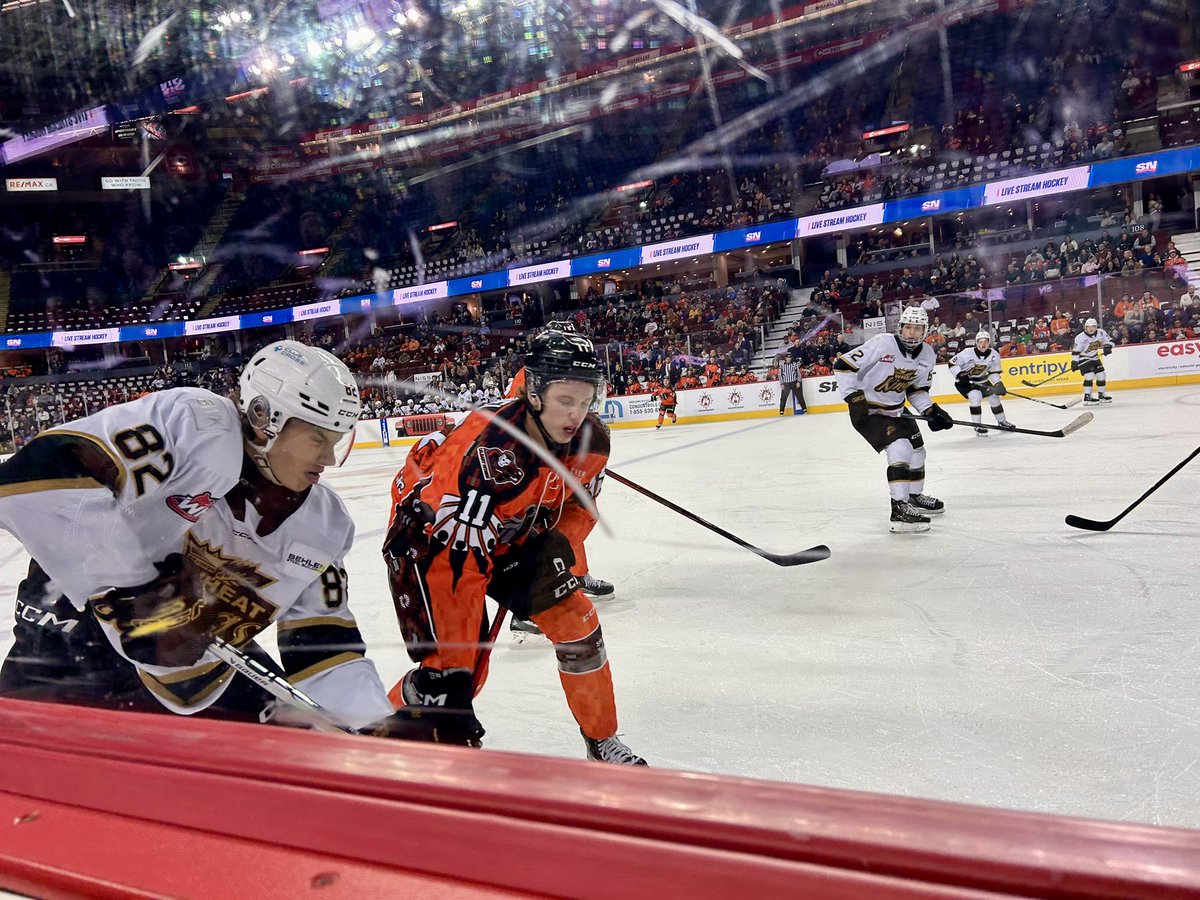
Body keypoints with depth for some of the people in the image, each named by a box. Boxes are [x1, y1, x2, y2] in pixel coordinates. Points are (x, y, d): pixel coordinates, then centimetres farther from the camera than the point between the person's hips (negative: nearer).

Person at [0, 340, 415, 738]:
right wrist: (131, 592, -32)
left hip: (205, 656, 5)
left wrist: (380, 724, -14)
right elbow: (38, 480, -34)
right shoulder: (189, 425, -25)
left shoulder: (323, 525, -4)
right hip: (74, 645, -5)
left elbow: (322, 643, -1)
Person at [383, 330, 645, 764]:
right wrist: (448, 681, -34)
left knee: (577, 624, 0)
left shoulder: (590, 441, -17)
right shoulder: (483, 456, -38)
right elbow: (455, 569, -36)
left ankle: (602, 740, 20)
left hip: (509, 536, 6)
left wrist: (557, 546, -18)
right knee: (463, 665, -13)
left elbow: (579, 506, 4)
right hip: (428, 535, -6)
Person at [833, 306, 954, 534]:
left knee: (917, 449, 18)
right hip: (867, 410, -8)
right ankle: (900, 509, -22)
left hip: (894, 410, 8)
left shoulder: (927, 356, -3)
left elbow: (916, 389, 10)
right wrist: (854, 398, -24)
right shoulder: (881, 344, -24)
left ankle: (914, 496, 43)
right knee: (900, 447, -23)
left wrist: (930, 410, -6)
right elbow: (843, 365, -21)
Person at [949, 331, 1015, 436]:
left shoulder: (994, 355, -11)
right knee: (976, 396, -25)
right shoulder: (967, 353, -25)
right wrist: (960, 375, -28)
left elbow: (994, 371, -1)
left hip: (981, 381, 6)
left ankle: (1002, 422, 27)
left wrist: (998, 384, -14)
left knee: (994, 396, 4)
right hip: (965, 381, -6)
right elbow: (952, 364, -19)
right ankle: (977, 426, -15)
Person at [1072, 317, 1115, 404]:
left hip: (1095, 358, 6)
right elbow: (1075, 351, -17)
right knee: (1089, 376, -19)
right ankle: (1087, 397, -14)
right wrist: (1074, 362, -20)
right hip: (1083, 359, -6)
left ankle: (1102, 395, 22)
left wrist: (1107, 347, -16)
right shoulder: (1080, 337, -21)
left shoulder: (1101, 332, -7)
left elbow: (1109, 341, 5)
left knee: (1101, 375, 6)